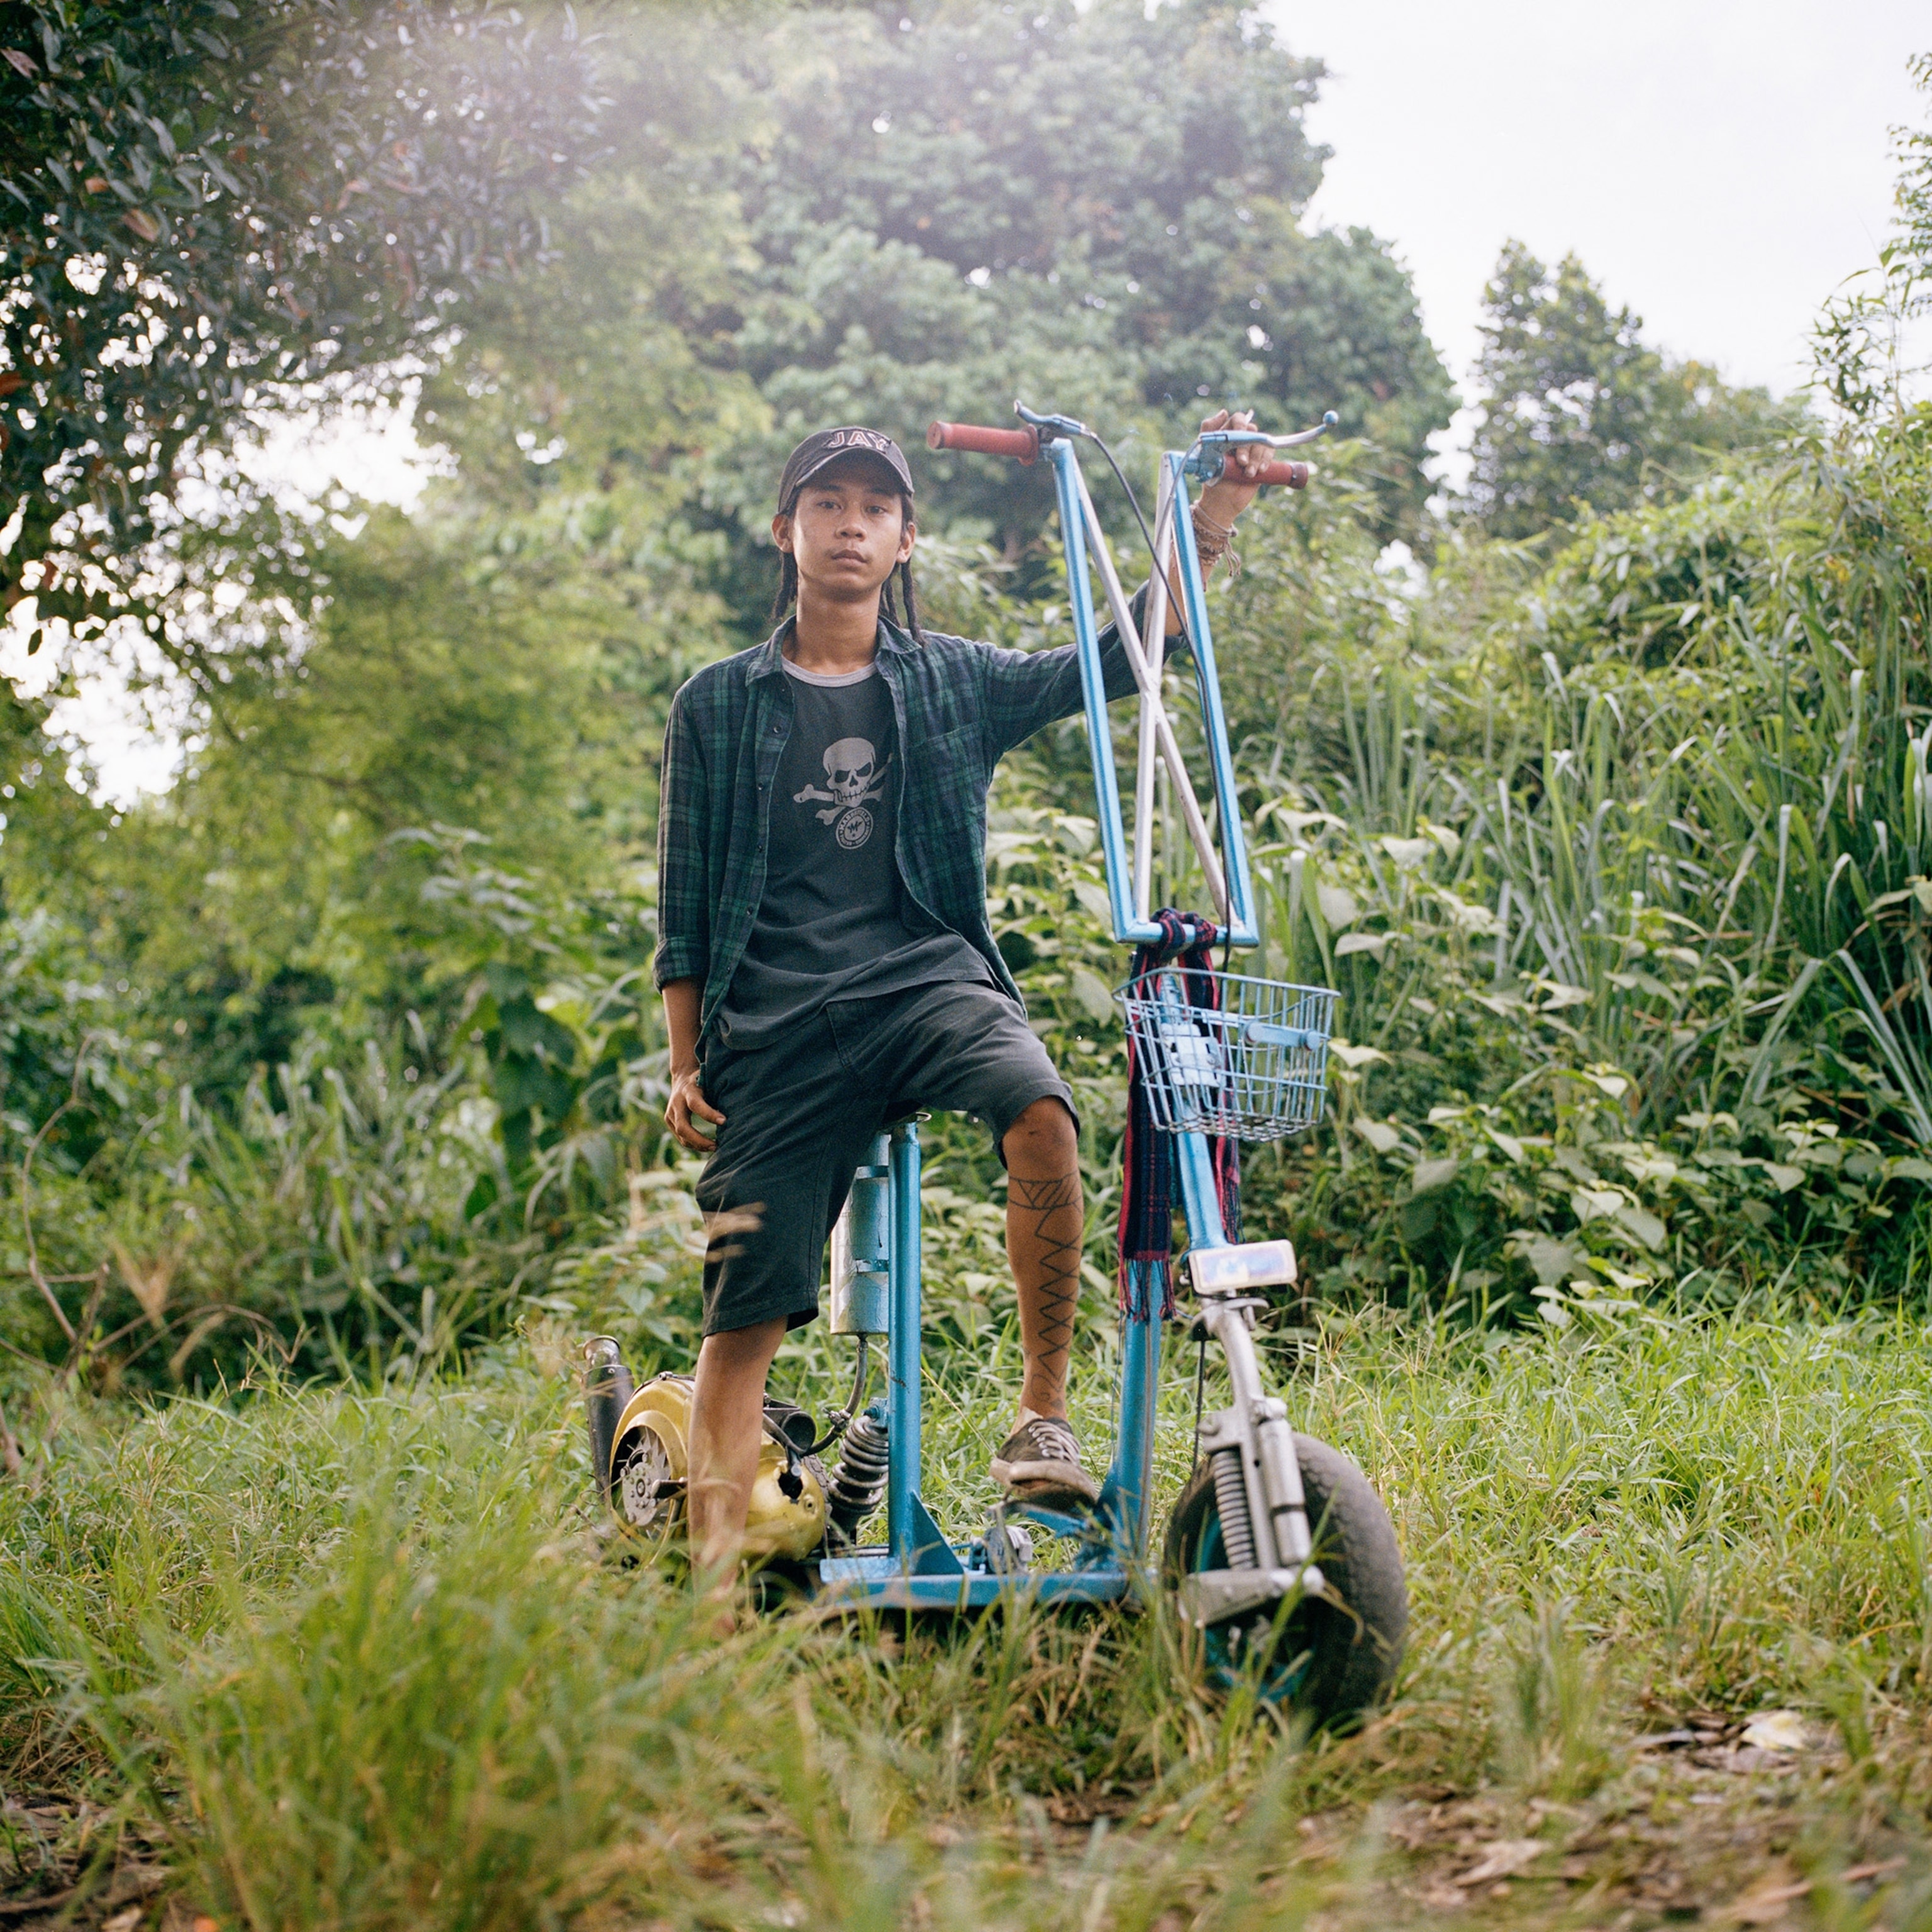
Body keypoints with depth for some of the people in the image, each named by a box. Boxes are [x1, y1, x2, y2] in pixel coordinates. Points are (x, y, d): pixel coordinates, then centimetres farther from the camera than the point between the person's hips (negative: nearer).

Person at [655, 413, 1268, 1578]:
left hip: (931, 978, 0)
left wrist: (1212, 520, -6)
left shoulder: (956, 684, 15)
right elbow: (685, 903, 15)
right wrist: (687, 1066, 8)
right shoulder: (718, 708, 15)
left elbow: (1115, 661, 5)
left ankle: (1046, 1415, -21)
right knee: (745, 1313, -6)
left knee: (1041, 1114, -33)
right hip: (777, 1018, 0)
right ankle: (712, 1570, 1)